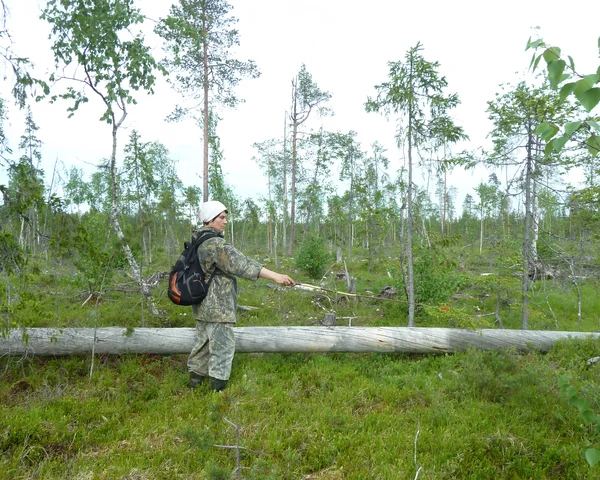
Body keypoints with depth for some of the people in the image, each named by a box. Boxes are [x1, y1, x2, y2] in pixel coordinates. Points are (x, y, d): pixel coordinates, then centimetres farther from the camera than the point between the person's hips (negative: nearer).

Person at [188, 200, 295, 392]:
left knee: (203, 342, 20)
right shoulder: (215, 244, -20)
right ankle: (218, 388, 7)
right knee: (223, 346, -1)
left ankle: (195, 380, 33)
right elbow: (239, 263, -28)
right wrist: (275, 276, -33)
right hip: (217, 307, -10)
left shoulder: (198, 241, 11)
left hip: (203, 305, 10)